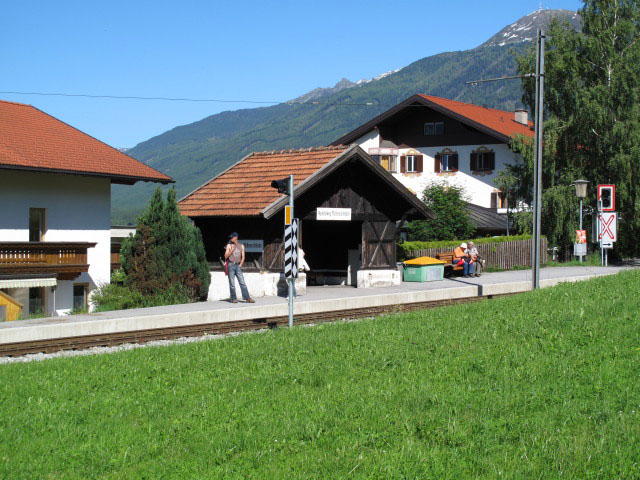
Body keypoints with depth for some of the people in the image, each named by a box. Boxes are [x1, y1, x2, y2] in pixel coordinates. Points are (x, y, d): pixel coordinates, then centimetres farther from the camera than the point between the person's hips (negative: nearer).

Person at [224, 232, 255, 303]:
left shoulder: (241, 246, 12)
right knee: (232, 283, -3)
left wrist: (240, 265, 2)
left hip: (238, 266, 2)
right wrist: (232, 250, -11)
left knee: (242, 282, -5)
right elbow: (226, 256, -1)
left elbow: (243, 257, 13)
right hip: (231, 265, -2)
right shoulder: (229, 245, 6)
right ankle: (233, 298, 0)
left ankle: (247, 298, -9)